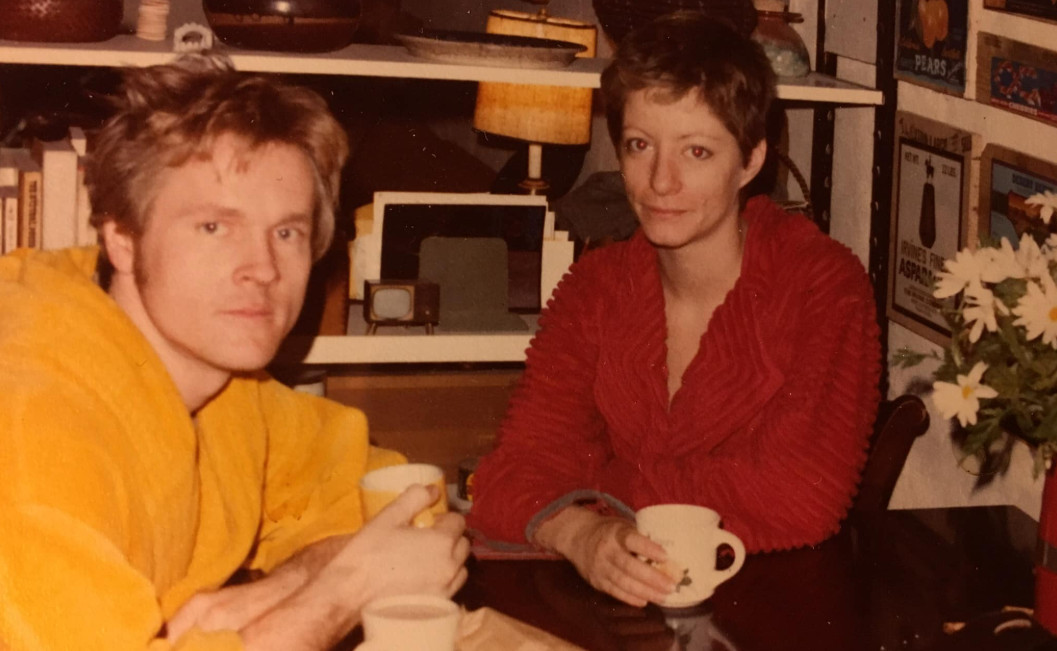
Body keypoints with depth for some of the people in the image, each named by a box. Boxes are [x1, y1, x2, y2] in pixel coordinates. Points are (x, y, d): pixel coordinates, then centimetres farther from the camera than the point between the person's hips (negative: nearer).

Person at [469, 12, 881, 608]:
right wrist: (580, 533, -30)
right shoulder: (595, 287, 4)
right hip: (622, 600, 3)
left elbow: (804, 499, -21)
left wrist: (600, 486, -14)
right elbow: (520, 469, -6)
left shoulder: (824, 284, -9)